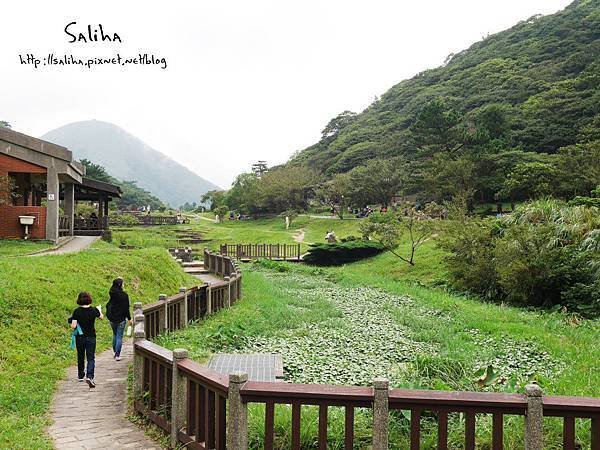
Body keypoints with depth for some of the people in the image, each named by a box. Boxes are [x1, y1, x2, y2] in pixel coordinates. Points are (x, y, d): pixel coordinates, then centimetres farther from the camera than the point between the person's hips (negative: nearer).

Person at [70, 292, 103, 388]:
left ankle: (81, 375, 34)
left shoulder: (77, 311, -11)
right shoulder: (94, 310, -9)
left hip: (80, 338, 1)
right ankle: (89, 376, -20)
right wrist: (99, 310, 31)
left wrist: (73, 323, 8)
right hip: (91, 338, -1)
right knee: (91, 358, -1)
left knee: (80, 357, 20)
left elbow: (73, 326, -15)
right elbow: (101, 317, 12)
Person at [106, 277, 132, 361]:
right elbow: (126, 308, -12)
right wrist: (129, 318, -5)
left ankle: (115, 352, 27)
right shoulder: (124, 295, -15)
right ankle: (117, 355, 0)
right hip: (121, 318, -5)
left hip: (112, 318, 5)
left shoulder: (111, 294, -2)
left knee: (115, 335, 21)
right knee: (119, 336, 2)